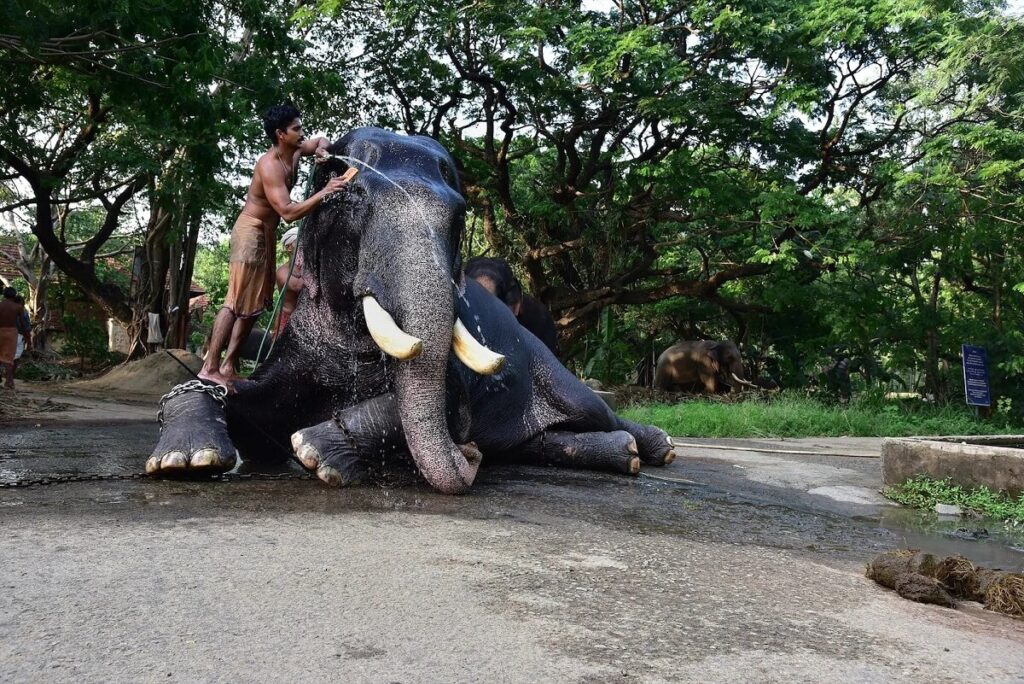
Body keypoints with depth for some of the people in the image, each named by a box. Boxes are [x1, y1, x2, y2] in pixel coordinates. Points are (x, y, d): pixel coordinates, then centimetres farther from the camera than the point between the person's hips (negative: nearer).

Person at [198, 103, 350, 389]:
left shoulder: (294, 152, 4)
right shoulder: (270, 166, -22)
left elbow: (322, 140, 23)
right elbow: (288, 212, -31)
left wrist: (321, 151, 0)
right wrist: (323, 193, -32)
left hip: (266, 234, 10)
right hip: (251, 232, -10)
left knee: (255, 304, 10)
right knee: (237, 302, -13)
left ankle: (229, 366, 14)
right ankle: (210, 368, -13)